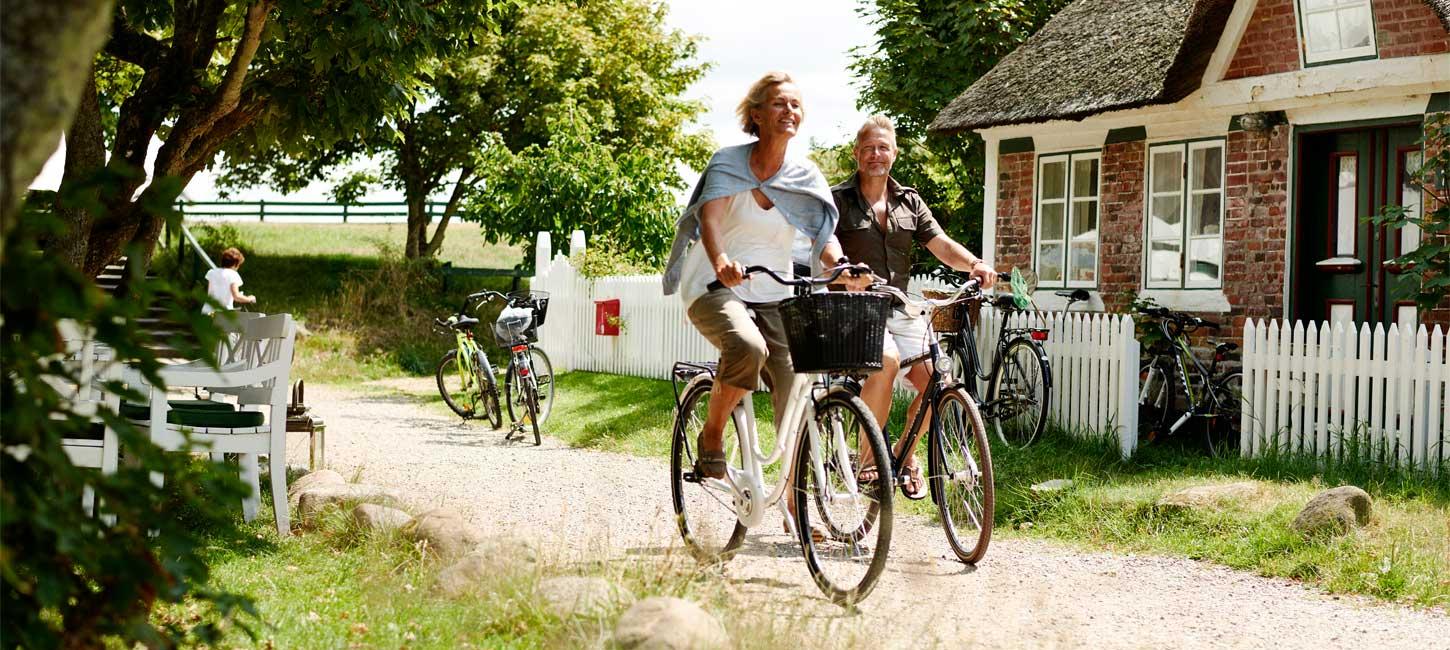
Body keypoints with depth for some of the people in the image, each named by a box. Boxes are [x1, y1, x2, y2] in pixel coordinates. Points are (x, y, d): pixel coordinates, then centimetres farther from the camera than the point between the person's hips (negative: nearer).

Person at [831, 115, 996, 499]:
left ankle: (905, 451, 14)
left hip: (899, 307, 5)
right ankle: (867, 457, -18)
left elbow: (941, 245, 8)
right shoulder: (838, 200, 2)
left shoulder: (909, 202, 16)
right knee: (886, 362, -34)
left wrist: (975, 265, -13)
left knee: (935, 381, -13)